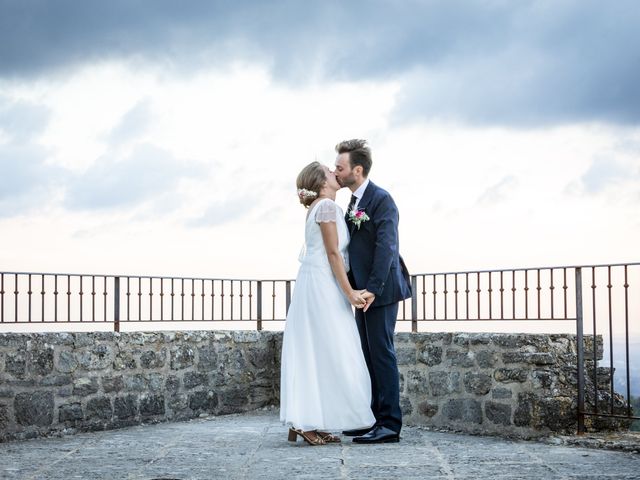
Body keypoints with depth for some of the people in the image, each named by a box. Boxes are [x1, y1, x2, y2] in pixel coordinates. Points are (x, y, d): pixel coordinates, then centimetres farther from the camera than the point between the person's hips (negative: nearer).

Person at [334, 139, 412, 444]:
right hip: (364, 289, 10)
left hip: (380, 291, -10)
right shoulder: (355, 201, 15)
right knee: (367, 355, 12)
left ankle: (389, 424, -4)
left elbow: (386, 247, -22)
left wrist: (372, 288, -27)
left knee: (381, 354, -7)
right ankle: (374, 419, 20)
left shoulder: (381, 200, -14)